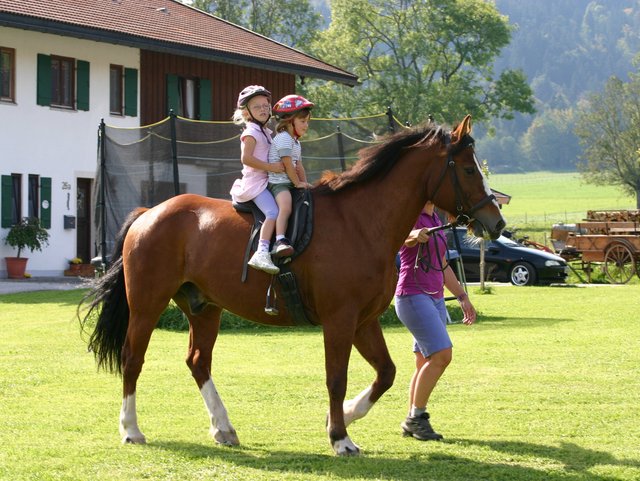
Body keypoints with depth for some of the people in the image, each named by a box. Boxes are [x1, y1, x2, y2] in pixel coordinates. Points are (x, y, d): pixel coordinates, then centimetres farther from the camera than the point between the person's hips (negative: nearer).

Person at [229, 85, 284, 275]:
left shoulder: (265, 132, 20)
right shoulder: (251, 132, -9)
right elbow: (246, 158, -19)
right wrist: (271, 167, -20)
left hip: (265, 180, 10)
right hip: (255, 182, -10)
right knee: (273, 212, -27)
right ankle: (261, 253, -38)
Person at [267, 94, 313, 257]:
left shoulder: (295, 142, 21)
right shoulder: (283, 138, -11)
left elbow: (299, 166, 19)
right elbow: (288, 165, -15)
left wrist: (305, 184, 6)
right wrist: (298, 183, -9)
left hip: (290, 183, 11)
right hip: (278, 182, -11)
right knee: (286, 207, -32)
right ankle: (280, 241, -47)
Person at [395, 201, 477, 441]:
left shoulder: (435, 221, 17)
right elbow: (403, 235, -33)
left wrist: (462, 296, 24)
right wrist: (415, 235, -56)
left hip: (435, 299, 9)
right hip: (412, 295, -9)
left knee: (427, 362, 7)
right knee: (441, 355, -18)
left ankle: (413, 420, 14)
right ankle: (416, 417, -10)